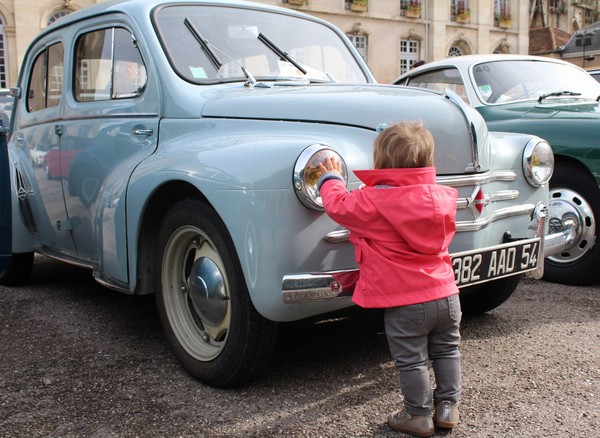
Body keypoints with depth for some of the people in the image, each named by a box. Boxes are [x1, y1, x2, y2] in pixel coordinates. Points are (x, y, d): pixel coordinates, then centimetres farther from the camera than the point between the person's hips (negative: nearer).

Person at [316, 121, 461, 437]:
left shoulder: (373, 202, -17)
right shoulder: (444, 197, 1)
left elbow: (339, 206, -2)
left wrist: (331, 178, 17)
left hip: (404, 303, -5)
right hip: (446, 294, 6)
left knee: (411, 361, 8)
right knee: (446, 351, 21)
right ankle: (447, 406, 28)